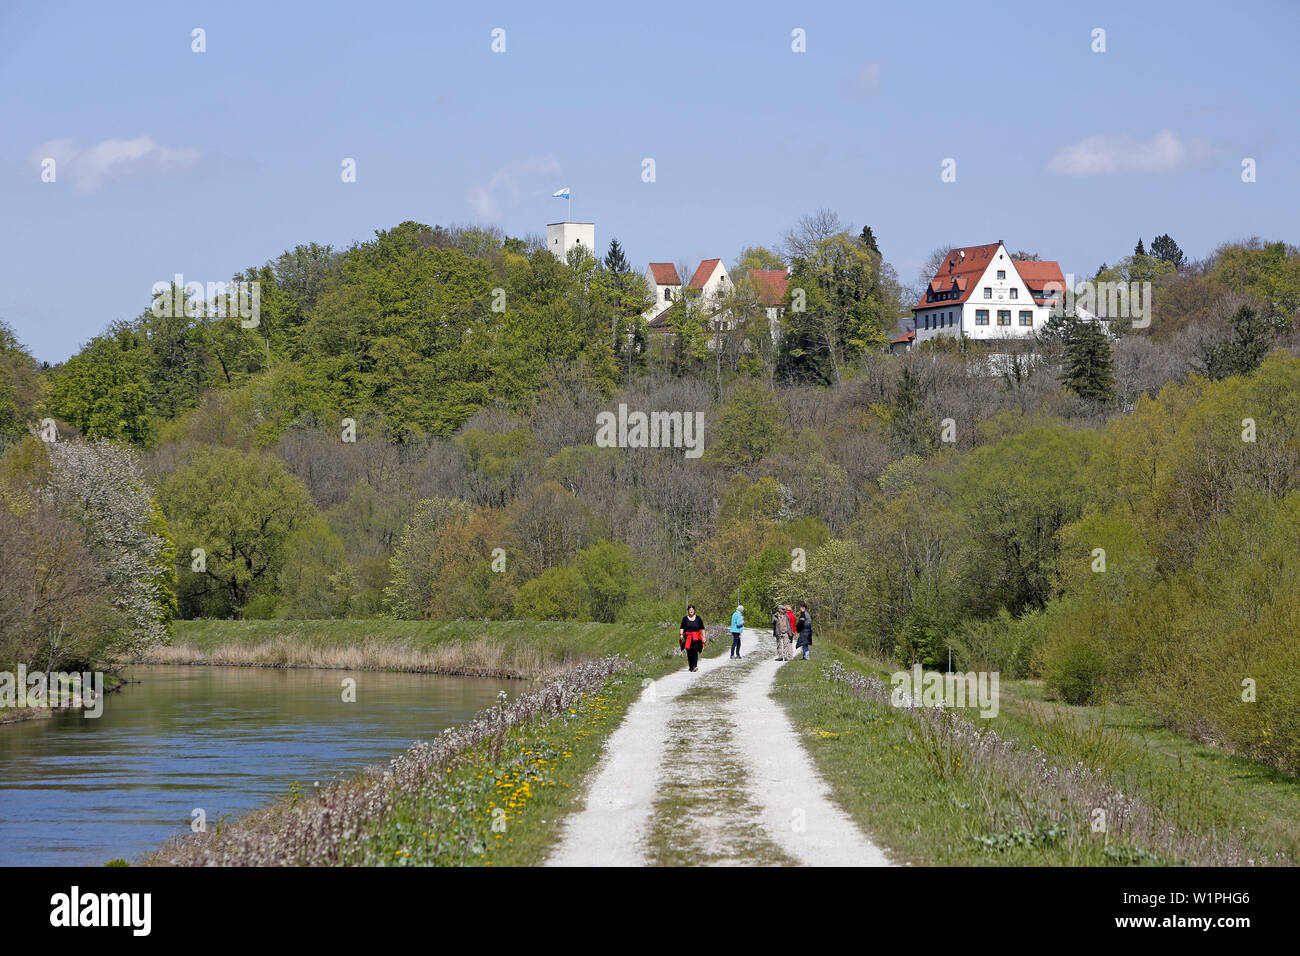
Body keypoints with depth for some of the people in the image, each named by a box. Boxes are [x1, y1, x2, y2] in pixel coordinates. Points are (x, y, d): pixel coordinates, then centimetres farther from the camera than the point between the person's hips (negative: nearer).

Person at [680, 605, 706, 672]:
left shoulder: (698, 618, 7)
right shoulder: (685, 619, 8)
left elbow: (702, 628, 10)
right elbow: (682, 628, 4)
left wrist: (703, 637, 5)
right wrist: (681, 634, -13)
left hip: (696, 638, -1)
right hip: (688, 638, 1)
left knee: (695, 651, -16)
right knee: (689, 653, 3)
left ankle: (694, 666, -22)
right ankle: (691, 667, 15)